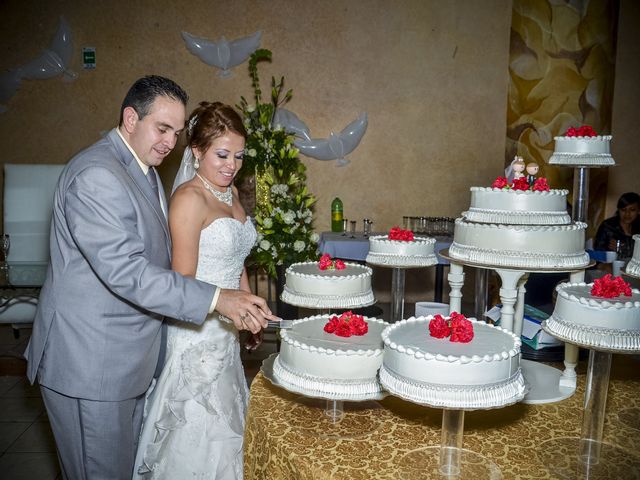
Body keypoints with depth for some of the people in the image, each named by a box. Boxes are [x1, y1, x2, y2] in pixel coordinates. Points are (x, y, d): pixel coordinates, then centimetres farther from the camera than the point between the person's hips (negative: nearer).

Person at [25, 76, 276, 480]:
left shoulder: (144, 170, 11)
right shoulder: (95, 175, -21)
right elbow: (125, 272, -28)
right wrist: (216, 298, -29)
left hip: (127, 356, 9)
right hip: (89, 361, -9)